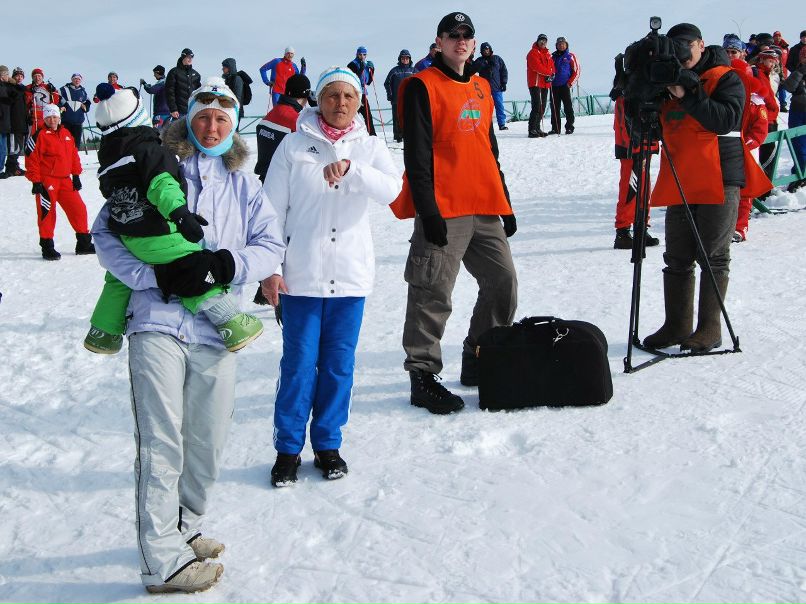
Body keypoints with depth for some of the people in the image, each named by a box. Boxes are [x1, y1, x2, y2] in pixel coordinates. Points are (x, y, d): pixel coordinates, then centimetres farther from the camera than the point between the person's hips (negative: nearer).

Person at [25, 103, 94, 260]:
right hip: (46, 181, -6)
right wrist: (36, 181, -13)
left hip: (65, 180, 6)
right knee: (47, 212, -3)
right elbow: (32, 159, -10)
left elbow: (74, 155, 18)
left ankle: (83, 243, 16)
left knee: (78, 208, 6)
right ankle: (47, 246, 7)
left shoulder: (66, 134, 11)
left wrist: (76, 175, 14)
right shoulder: (40, 135, -8)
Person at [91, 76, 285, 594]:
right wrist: (157, 277, -13)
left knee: (209, 443, 11)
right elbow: (105, 232, 1)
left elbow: (272, 245, 8)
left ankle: (185, 527, 33)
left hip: (215, 328, 4)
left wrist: (224, 264, -12)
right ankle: (164, 561, -1)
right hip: (158, 323, -4)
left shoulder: (244, 185, 18)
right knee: (162, 444, -7)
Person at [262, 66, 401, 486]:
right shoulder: (294, 145, 2)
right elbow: (272, 210, 2)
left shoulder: (369, 147, 7)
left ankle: (328, 444, 22)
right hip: (301, 276, -2)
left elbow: (391, 190, -12)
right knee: (299, 364, 1)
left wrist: (350, 168, -28)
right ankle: (288, 448, 14)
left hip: (351, 277, 2)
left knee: (339, 364, 8)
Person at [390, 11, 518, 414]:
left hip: (485, 211, 8)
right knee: (433, 295, -6)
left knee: (503, 282, 9)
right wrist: (427, 211, -17)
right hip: (443, 212, -8)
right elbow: (417, 154, -10)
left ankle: (479, 362, 23)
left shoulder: (481, 88, 18)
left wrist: (504, 204, 20)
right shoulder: (423, 86, -4)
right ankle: (423, 377, 3)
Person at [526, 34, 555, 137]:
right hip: (535, 83, -8)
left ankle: (537, 128, 17)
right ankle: (532, 130, -17)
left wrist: (551, 75, -8)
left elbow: (552, 66, 12)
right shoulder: (533, 53, -3)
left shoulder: (548, 54, 20)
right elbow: (537, 66, -16)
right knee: (537, 107, -16)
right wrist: (549, 73, -10)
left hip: (545, 84, 8)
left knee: (542, 108, 10)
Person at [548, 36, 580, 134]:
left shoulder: (570, 56, 4)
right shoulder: (553, 56, 15)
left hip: (565, 86, -4)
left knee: (568, 107, -5)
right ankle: (555, 128, 8)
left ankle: (569, 127, 0)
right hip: (554, 86, 4)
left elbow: (576, 71, 2)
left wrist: (570, 83, -7)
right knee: (554, 108, 3)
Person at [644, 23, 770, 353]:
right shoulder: (670, 81, 16)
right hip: (680, 182, 6)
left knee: (713, 257, -4)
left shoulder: (725, 78, -1)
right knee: (677, 258, 6)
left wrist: (688, 97, -21)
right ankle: (677, 325, 12)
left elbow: (726, 119, -16)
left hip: (719, 178, -6)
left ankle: (710, 328, 0)